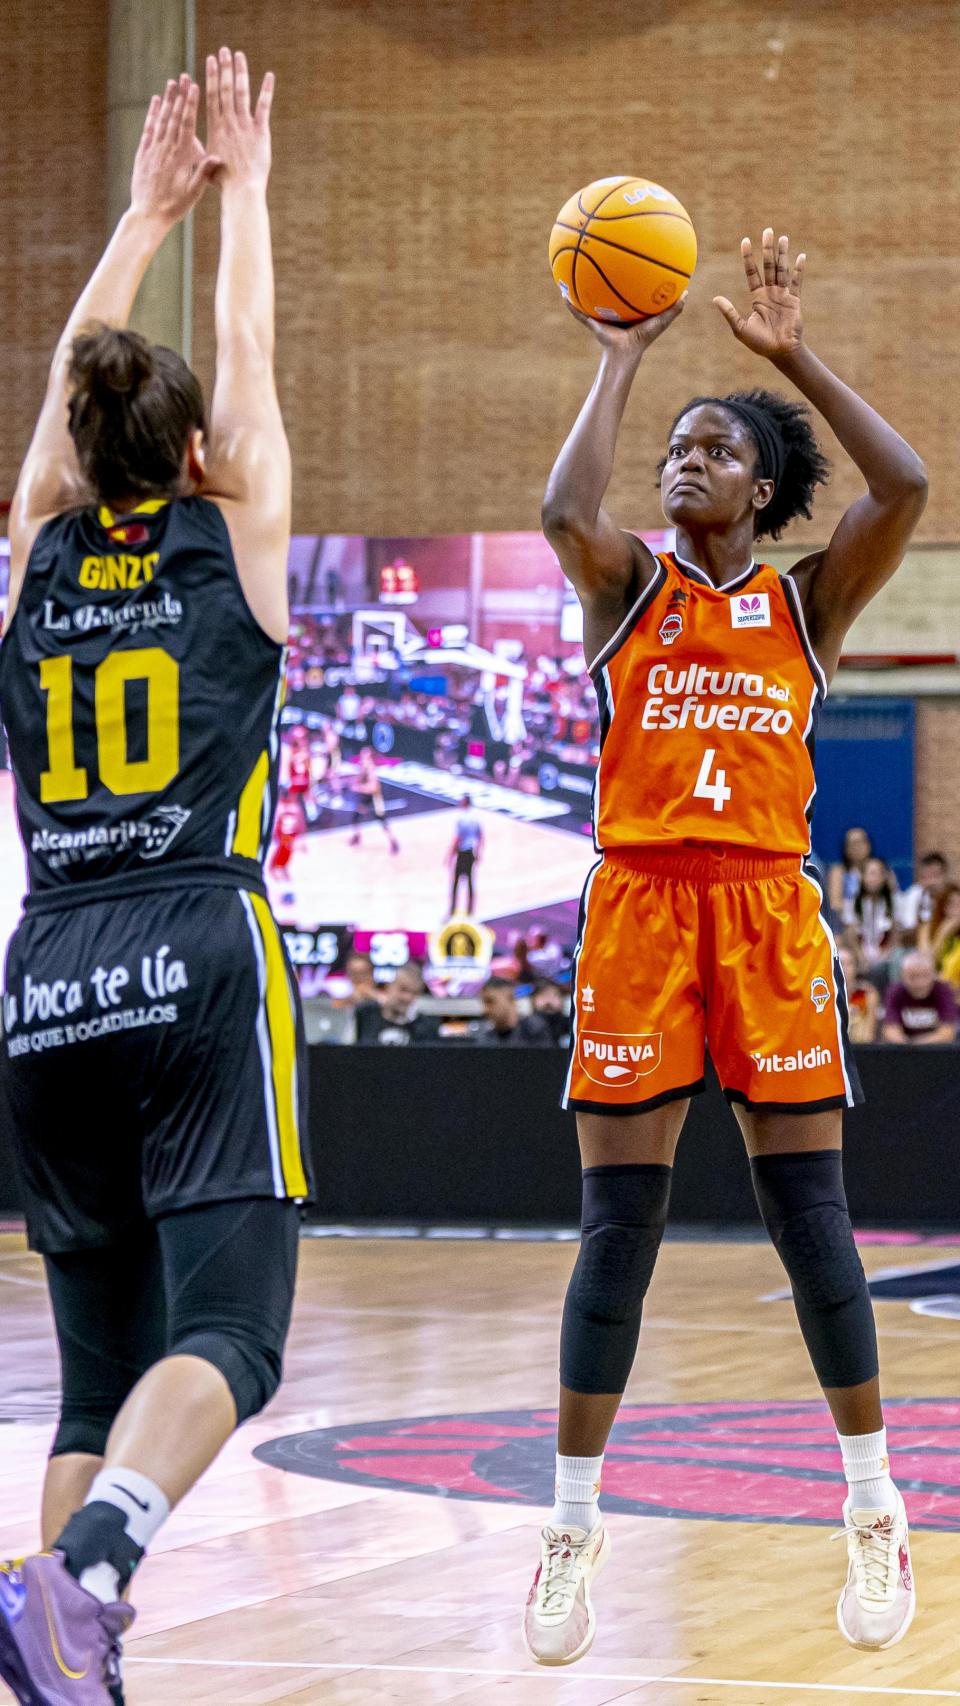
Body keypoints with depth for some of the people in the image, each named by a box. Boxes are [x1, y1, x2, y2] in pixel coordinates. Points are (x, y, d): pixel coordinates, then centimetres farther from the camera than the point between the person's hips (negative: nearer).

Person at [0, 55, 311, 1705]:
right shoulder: (231, 545, 5)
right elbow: (245, 358, 18)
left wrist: (148, 213, 36)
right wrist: (240, 191, 30)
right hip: (204, 968, -4)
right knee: (221, 1340, -12)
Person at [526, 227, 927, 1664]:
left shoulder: (809, 602, 10)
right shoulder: (628, 586, 9)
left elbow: (906, 488, -7)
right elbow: (564, 511, -14)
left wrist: (794, 358, -4)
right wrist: (621, 360, -5)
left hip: (769, 910, 0)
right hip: (638, 902, 0)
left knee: (810, 1210, 0)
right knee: (616, 1224, -1)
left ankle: (872, 1508, 12)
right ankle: (575, 1529, 6)